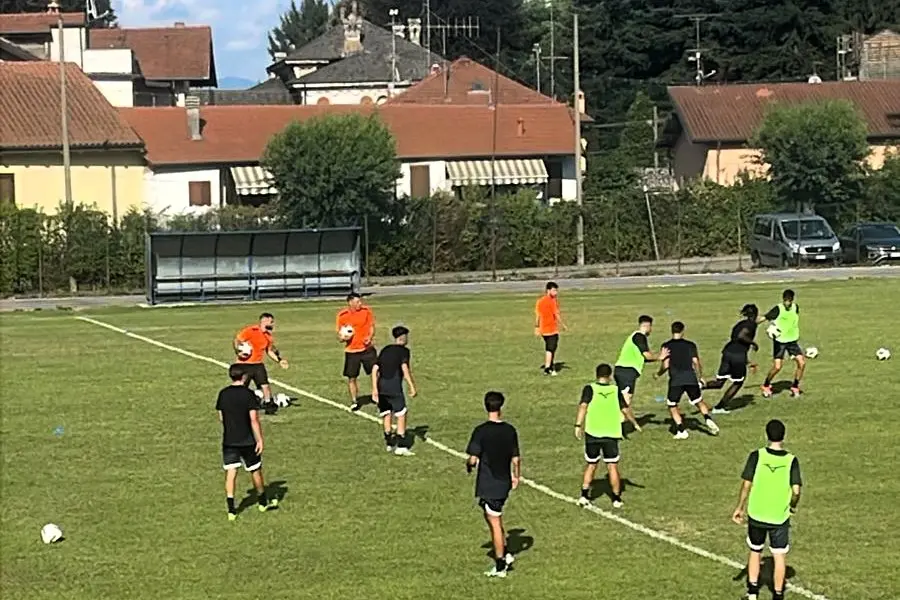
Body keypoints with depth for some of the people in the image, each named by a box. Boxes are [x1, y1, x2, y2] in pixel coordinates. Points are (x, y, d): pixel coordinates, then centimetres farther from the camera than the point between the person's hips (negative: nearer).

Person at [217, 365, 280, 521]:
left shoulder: (223, 394, 0)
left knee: (230, 473, 2)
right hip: (247, 441, -3)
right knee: (255, 470, 15)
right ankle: (263, 502, 32)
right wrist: (260, 440, -11)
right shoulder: (248, 394, -13)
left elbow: (221, 418, 9)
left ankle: (231, 509, -7)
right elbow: (254, 419, -16)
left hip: (229, 441, 3)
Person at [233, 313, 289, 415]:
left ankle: (268, 405, 6)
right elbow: (237, 339, -12)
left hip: (258, 364, 5)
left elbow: (269, 351, 21)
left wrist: (279, 360, 11)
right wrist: (238, 351, -26)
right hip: (245, 364, -5)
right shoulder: (251, 330, -14)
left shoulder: (268, 336, 8)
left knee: (265, 385, -5)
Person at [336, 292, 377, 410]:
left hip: (367, 348, 1)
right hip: (351, 351, -1)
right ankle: (354, 401, 20)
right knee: (352, 378, 2)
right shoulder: (342, 315, -7)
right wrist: (342, 337, -20)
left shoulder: (366, 311, -3)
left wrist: (370, 337, -12)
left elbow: (372, 326, 6)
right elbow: (339, 334, 3)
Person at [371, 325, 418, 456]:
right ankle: (401, 446, -3)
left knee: (386, 415, 18)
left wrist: (375, 389, 13)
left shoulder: (385, 350, 20)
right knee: (401, 415, 2)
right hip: (394, 387, -6)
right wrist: (412, 386, -13)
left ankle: (389, 443, 24)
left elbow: (375, 369, 13)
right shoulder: (403, 350, 3)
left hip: (381, 386, 6)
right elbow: (405, 368, -13)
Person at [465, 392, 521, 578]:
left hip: (487, 484, -5)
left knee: (495, 523, 1)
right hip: (504, 482, 5)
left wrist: (469, 466, 6)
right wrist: (516, 476, 20)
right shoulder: (510, 430, -2)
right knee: (493, 518, 24)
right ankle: (504, 554, 25)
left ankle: (500, 566, 7)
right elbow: (516, 459, 4)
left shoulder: (481, 431, -16)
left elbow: (473, 459, -17)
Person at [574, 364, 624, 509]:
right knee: (613, 467, 7)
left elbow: (583, 406, -18)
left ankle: (584, 495, 7)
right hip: (611, 434, 0)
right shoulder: (616, 390, 1)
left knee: (591, 465, 14)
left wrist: (578, 426, -20)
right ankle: (616, 498, 10)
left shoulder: (590, 389, -4)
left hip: (592, 433, 0)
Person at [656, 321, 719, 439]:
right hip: (691, 378, 2)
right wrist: (700, 377, 20)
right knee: (699, 402, 21)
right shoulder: (690, 345, 10)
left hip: (675, 381, -2)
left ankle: (681, 431, 0)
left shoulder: (666, 346, 5)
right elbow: (696, 362, 6)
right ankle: (708, 419, -3)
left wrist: (658, 374, 16)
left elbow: (665, 365, -3)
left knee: (672, 406, 12)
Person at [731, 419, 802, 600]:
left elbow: (746, 485, -11)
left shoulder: (756, 456, -12)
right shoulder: (791, 460, -11)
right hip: (780, 518, -1)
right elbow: (796, 490, -14)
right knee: (779, 557, 12)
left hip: (756, 515, 1)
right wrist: (793, 506, 7)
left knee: (755, 552, 20)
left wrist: (740, 508, 2)